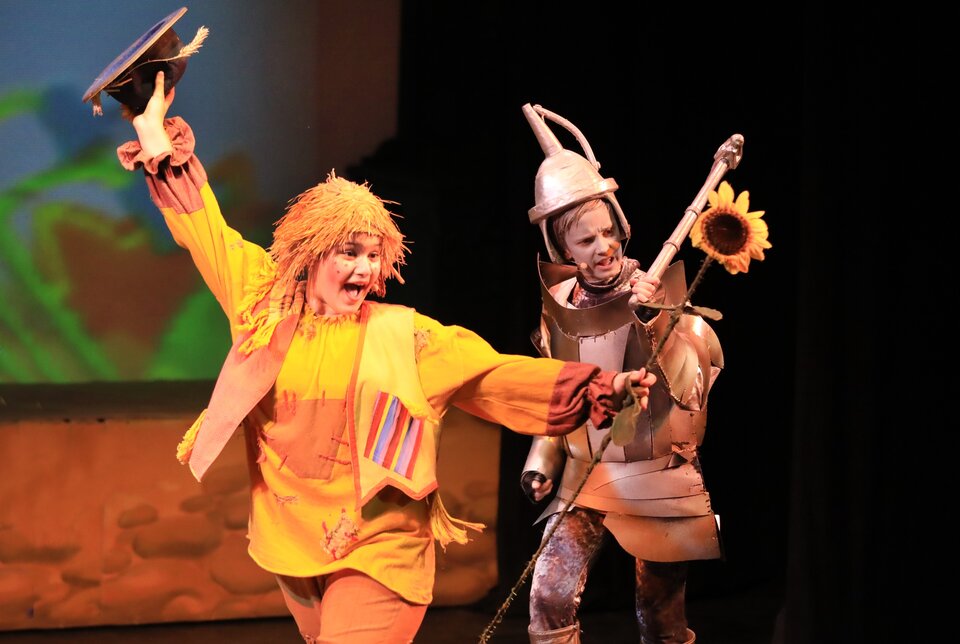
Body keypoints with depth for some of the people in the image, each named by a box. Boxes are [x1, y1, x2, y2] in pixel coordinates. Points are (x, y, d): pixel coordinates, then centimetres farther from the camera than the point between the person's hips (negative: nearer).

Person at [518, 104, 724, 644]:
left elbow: (691, 390, -18)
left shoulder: (660, 292, -10)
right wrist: (541, 464, 5)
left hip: (659, 478, -2)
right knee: (550, 597, -14)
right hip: (586, 478, 3)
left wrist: (656, 323, -29)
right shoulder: (558, 305, 2)